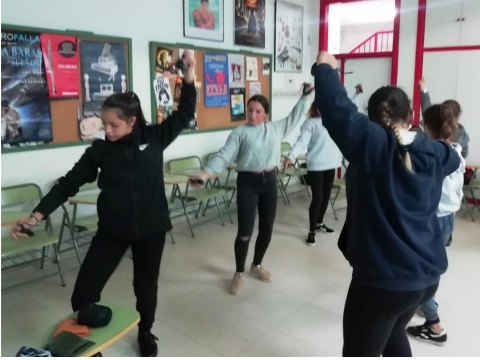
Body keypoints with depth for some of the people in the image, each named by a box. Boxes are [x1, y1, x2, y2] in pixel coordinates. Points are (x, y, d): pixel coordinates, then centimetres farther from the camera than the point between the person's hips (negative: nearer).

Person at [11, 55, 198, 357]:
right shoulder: (99, 150, -4)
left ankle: (146, 333, 45)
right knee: (84, 293, 0)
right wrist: (37, 215, -10)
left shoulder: (154, 138, -4)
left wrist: (189, 76, -7)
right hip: (112, 230, 1)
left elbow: (184, 114, 3)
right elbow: (69, 183, -2)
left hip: (151, 228, 0)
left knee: (146, 287, 17)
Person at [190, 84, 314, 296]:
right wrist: (205, 174, -24)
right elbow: (224, 155, -12)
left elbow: (294, 118, 22)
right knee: (245, 231, -4)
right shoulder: (240, 133, -5)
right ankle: (239, 273, 17)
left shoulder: (275, 129, 8)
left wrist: (304, 97, 21)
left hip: (269, 181, 5)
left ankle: (257, 266, 36)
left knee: (267, 228, 13)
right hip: (247, 182, -4)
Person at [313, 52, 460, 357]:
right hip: (427, 273, 8)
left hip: (384, 277, -7)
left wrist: (326, 68, -3)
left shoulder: (374, 143, -16)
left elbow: (336, 107, -19)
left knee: (361, 350, 6)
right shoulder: (434, 151, 4)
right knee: (393, 333, 31)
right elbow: (453, 157, 26)